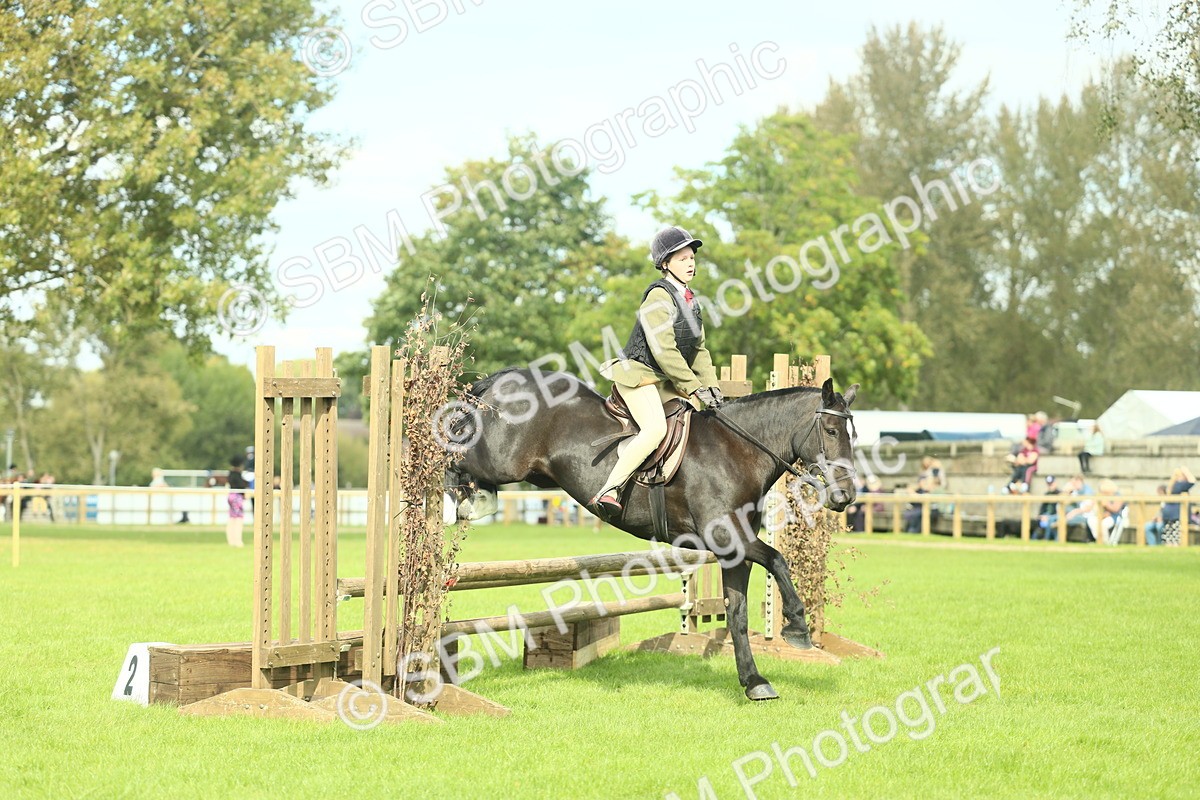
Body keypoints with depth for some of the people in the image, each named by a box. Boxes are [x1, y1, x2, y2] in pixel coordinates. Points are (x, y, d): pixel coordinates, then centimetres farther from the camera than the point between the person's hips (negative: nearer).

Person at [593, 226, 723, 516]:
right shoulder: (659, 297, -16)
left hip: (668, 381, 9)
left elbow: (699, 350, 16)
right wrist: (695, 388, -20)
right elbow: (664, 351, -22)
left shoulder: (691, 301, 12)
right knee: (656, 428, -29)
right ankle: (608, 491, -27)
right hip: (639, 374, -9)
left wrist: (711, 386, 2)